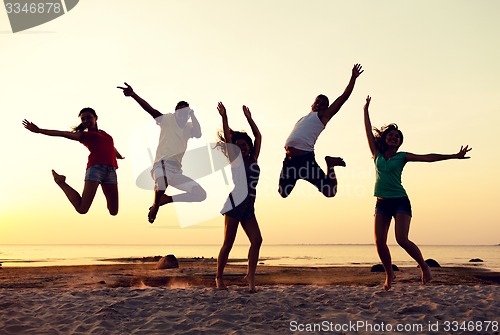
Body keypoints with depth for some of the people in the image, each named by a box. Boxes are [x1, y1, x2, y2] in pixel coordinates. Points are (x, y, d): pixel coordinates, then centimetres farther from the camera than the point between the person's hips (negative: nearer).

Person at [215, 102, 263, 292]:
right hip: (234, 204, -5)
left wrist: (249, 118, 22)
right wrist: (224, 117, -6)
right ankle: (219, 278, 9)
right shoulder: (235, 160, 2)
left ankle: (250, 275, -6)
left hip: (248, 207, 5)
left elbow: (258, 137, 19)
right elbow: (227, 137, -4)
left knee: (257, 240, -9)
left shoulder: (253, 160, 14)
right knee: (228, 244, -2)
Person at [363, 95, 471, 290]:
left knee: (402, 239, -18)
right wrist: (366, 111, 16)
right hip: (382, 203, 4)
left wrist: (454, 156, -7)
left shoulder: (402, 157, 3)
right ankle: (389, 275, 15)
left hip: (400, 201, -3)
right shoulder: (377, 155, 10)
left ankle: (424, 266, 4)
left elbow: (428, 158, -2)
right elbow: (369, 132, 13)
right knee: (379, 242, -4)